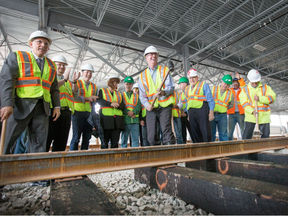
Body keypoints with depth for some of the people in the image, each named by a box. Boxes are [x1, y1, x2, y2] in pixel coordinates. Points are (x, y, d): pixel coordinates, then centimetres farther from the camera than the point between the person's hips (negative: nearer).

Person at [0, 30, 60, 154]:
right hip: (20, 106, -3)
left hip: (42, 108, 4)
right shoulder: (16, 56, 7)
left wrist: (56, 106, 7)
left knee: (39, 146, 4)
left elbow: (54, 88, 18)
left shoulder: (51, 65, 19)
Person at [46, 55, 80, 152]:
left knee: (61, 143, 9)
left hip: (66, 112, 6)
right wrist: (64, 79, -14)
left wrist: (74, 82, -2)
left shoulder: (68, 81, 24)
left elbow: (75, 94, 13)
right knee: (46, 141, -3)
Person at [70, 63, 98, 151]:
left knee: (87, 138, 6)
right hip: (78, 113, -4)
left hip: (89, 114, 5)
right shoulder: (76, 83, 4)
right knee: (76, 138, -4)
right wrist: (87, 98, -16)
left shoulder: (94, 86, 18)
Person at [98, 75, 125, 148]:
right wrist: (111, 104, -14)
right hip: (106, 118, -3)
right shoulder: (102, 90, 16)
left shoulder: (119, 94, 25)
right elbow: (99, 101, -3)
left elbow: (123, 106, 12)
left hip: (117, 120, 3)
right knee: (105, 141, -5)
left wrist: (117, 105, -9)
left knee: (115, 142, -2)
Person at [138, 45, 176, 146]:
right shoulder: (143, 75, 15)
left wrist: (163, 92, -22)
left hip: (164, 105, -2)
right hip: (151, 108, 2)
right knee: (151, 136, 2)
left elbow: (171, 87, 1)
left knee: (166, 130, -15)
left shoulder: (164, 70, 12)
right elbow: (141, 94, 11)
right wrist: (146, 104, -9)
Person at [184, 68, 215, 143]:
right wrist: (188, 114, 15)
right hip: (191, 112, 5)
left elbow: (210, 100, 1)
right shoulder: (187, 88, 21)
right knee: (194, 133, 5)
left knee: (205, 131, -7)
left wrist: (211, 112, -8)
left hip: (202, 111, -5)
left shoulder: (204, 85, 7)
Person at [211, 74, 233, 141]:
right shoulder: (213, 89, 1)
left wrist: (223, 108, 8)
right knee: (211, 133, 4)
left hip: (222, 115, 1)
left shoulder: (230, 93, 6)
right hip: (211, 114, -1)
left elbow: (231, 105, 21)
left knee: (223, 133, 4)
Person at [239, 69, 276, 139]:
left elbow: (272, 97, -2)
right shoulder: (244, 90, 6)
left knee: (265, 137, 8)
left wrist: (260, 98, -18)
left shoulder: (266, 88, 11)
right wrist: (252, 111, -20)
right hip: (250, 116, -1)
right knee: (246, 137, -4)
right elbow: (244, 103, -5)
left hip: (264, 116, 2)